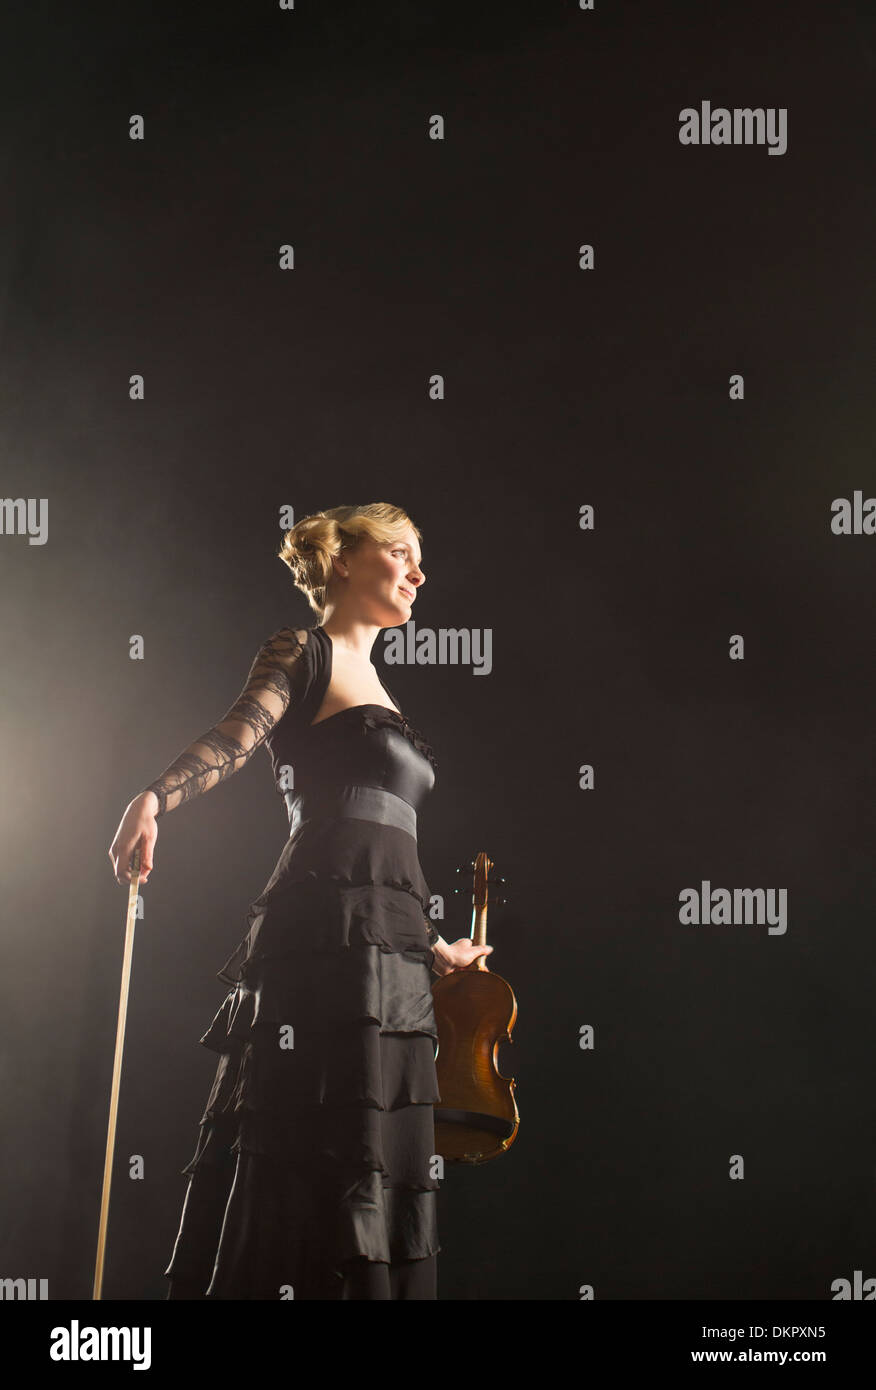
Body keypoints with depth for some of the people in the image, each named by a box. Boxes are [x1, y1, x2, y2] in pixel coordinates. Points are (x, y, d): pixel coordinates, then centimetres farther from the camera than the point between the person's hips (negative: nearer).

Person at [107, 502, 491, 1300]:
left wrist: (432, 949, 31)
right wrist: (154, 797, -35)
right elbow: (233, 738, -16)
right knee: (311, 1156, -10)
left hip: (391, 958, 8)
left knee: (380, 1167, 7)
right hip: (324, 935, -8)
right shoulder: (304, 653, 3)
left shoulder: (376, 693, 26)